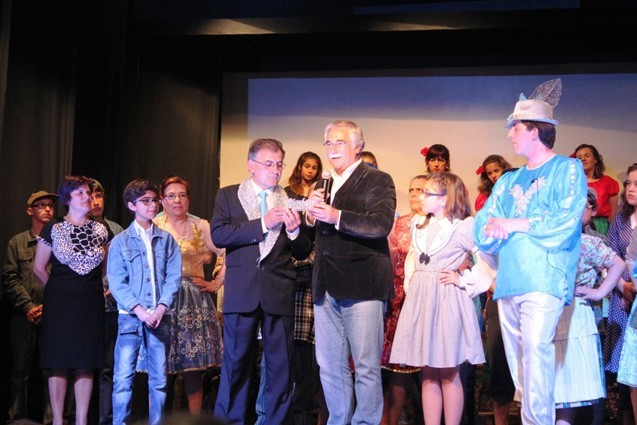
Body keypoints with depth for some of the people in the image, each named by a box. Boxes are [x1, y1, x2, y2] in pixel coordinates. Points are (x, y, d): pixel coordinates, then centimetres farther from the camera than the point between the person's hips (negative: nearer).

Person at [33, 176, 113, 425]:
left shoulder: (100, 230, 7)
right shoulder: (53, 229, -1)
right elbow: (39, 268, 5)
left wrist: (105, 290, 12)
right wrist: (58, 291, 11)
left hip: (91, 304, 2)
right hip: (60, 304, -2)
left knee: (86, 364, 4)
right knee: (59, 364, -1)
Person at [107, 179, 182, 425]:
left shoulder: (167, 240, 10)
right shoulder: (120, 241, 4)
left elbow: (174, 276, 4)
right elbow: (116, 282, -2)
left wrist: (161, 308, -10)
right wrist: (139, 310, -12)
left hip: (160, 316, 2)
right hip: (130, 316, -2)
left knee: (159, 378, 5)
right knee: (123, 377, -6)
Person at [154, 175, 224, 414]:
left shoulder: (201, 227, 8)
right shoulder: (153, 227, 6)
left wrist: (216, 283, 2)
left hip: (193, 301, 1)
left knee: (194, 363, -1)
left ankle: (195, 418, 6)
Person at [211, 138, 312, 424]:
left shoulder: (291, 201, 10)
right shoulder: (228, 195, 9)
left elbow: (303, 253, 9)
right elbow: (218, 235, -7)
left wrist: (294, 230, -12)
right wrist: (263, 223, -13)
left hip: (280, 293, 1)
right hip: (241, 291, -1)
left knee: (281, 365, 3)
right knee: (236, 363, 4)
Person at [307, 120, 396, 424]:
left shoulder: (378, 180, -1)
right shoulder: (325, 185, 19)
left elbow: (381, 225, -17)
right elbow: (316, 235, 18)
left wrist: (336, 216, -21)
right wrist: (311, 215, -3)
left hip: (362, 285, -6)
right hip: (327, 287, 7)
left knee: (366, 367, -2)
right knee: (330, 367, 11)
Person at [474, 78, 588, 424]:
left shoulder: (567, 169, 5)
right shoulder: (509, 181, 22)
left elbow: (564, 221, -10)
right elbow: (482, 231, 14)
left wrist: (512, 224, -3)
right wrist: (493, 232, -9)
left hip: (544, 281, -6)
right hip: (507, 282, 6)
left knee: (536, 353, -20)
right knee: (518, 367, 6)